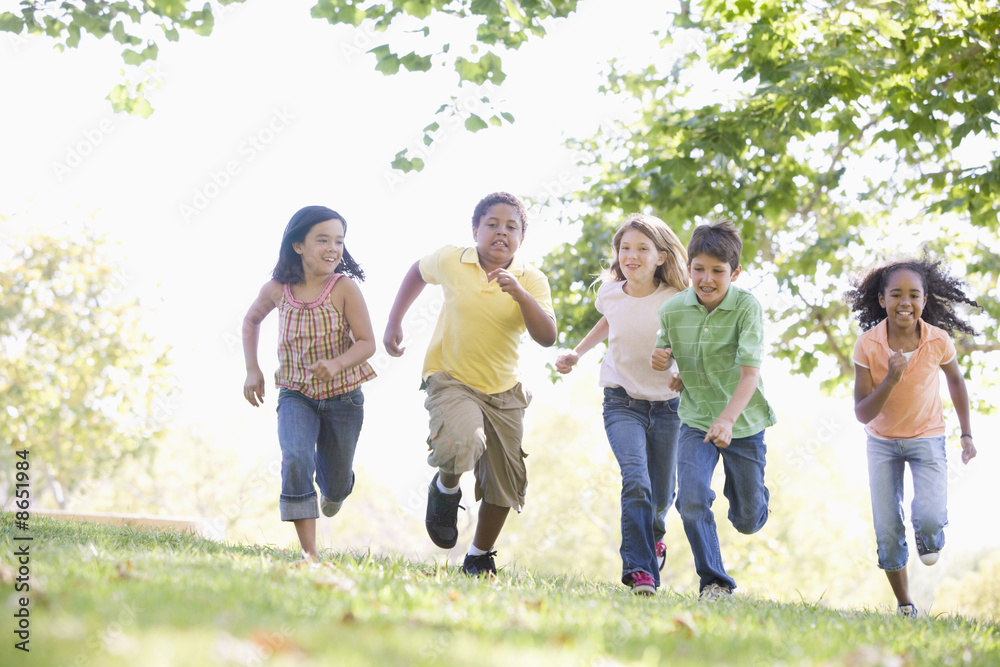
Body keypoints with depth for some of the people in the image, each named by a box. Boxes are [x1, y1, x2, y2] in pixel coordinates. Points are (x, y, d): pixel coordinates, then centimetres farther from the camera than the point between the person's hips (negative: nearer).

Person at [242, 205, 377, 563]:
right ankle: (309, 553, -22)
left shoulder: (344, 288, -17)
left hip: (342, 397, -1)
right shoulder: (277, 289, -8)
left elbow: (367, 343, -15)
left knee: (336, 484, 12)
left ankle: (334, 491, 53)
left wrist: (337, 364, -34)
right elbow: (251, 320, 13)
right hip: (296, 395, 1)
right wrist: (252, 369, 4)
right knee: (295, 461, -25)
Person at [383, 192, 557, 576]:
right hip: (451, 381, -3)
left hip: (504, 391, 3)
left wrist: (519, 294, -33)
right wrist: (394, 322, 12)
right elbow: (417, 272, 16)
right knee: (460, 443, -34)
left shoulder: (532, 281, -7)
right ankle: (446, 488, 1)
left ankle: (479, 558, 32)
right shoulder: (450, 262, -7)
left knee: (504, 486, 9)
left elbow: (547, 337, -20)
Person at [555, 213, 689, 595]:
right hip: (622, 402, 0)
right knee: (635, 481, -24)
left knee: (661, 496, 12)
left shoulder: (675, 302, -12)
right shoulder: (610, 293, -3)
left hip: (667, 404, 0)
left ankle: (653, 534, 47)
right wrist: (576, 354, 13)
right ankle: (640, 570, -24)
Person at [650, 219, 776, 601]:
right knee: (692, 501, -20)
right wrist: (661, 359, -15)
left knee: (747, 522, 11)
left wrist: (727, 419, -40)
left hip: (743, 422, -1)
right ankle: (714, 582, -1)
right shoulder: (673, 310, -8)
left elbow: (750, 374, -26)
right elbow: (666, 354, 11)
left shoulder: (746, 307, -19)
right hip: (696, 420, 2)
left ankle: (753, 498, 49)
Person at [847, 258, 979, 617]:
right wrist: (891, 379, -36)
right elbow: (862, 414, -20)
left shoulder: (938, 341, -18)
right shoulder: (868, 345, -21)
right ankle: (904, 605, 17)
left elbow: (955, 380, 5)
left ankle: (929, 541, 16)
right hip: (882, 442, 0)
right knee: (887, 532, -3)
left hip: (927, 437, 0)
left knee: (930, 519, -22)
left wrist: (967, 434, 9)